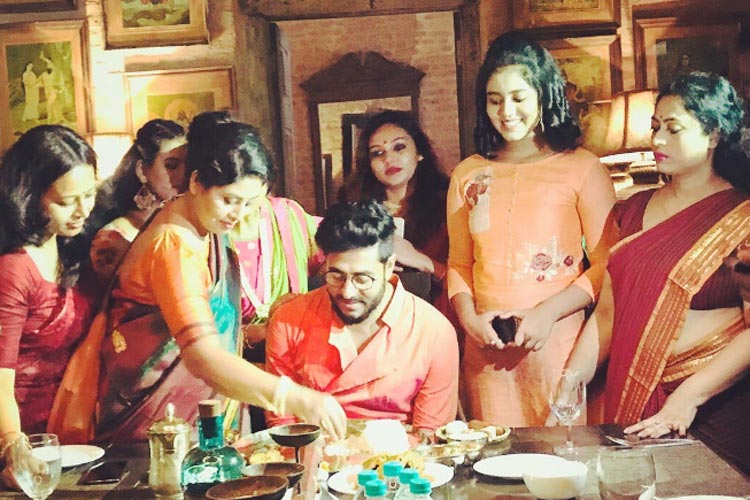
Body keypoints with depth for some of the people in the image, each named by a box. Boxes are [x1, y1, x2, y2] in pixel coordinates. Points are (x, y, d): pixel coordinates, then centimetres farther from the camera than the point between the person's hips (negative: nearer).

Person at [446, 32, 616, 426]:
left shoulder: (581, 168, -1)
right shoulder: (467, 175, 11)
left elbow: (608, 263, -4)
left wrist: (548, 313, -14)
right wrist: (468, 316, -2)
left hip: (558, 342, -3)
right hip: (486, 348, 3)